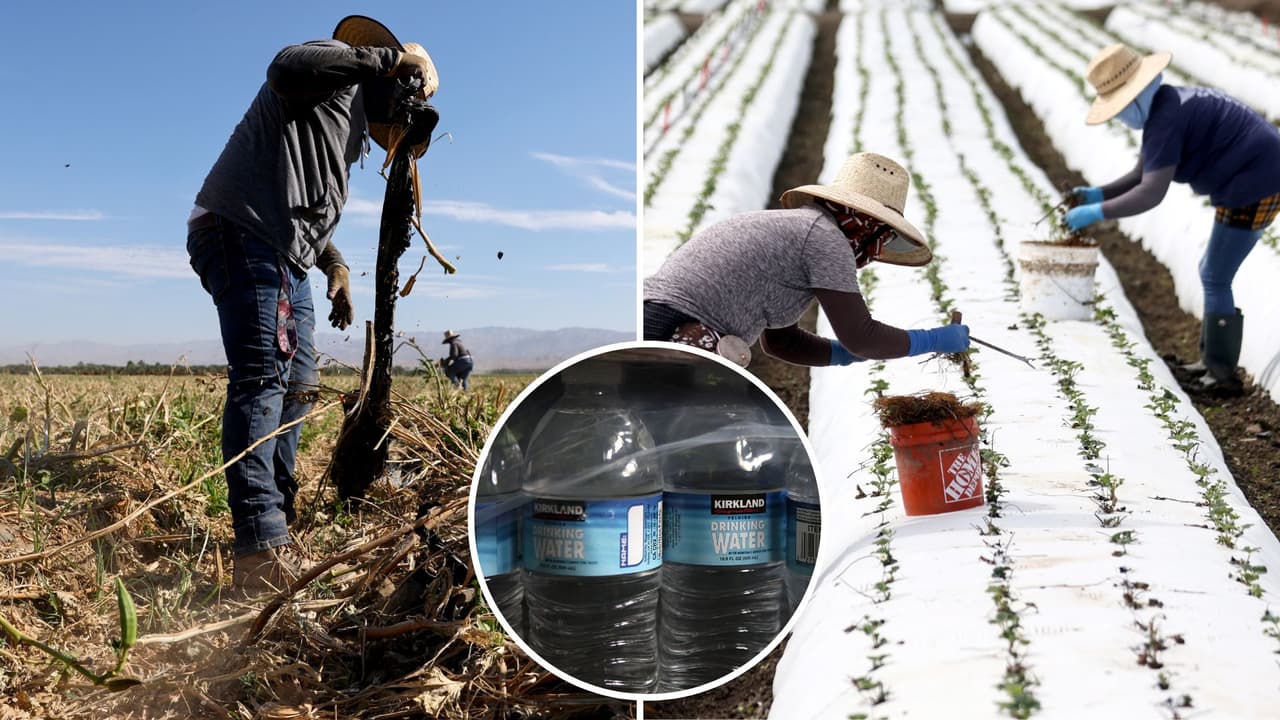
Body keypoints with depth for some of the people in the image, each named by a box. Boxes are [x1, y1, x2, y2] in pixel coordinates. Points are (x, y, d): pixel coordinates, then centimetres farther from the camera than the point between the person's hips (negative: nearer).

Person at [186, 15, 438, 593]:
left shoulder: (352, 132, 28)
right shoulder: (335, 73, -1)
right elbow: (287, 67, -27)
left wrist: (335, 264, 21)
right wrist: (389, 57, -22)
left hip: (286, 260, 11)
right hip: (242, 236, -11)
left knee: (296, 386, 11)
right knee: (260, 379, -19)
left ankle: (276, 530, 18)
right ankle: (262, 548, -24)